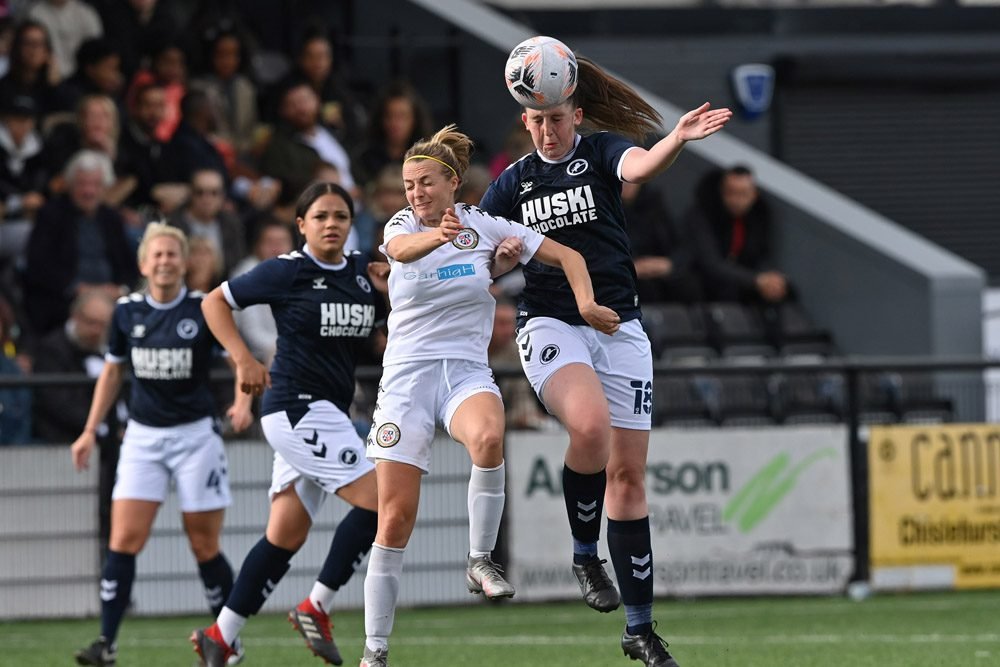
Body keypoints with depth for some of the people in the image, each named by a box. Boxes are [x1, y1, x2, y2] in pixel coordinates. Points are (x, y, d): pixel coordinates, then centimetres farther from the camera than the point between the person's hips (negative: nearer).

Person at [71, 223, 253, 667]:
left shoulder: (205, 310, -7)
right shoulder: (127, 311, 3)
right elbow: (112, 371, 15)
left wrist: (243, 402, -22)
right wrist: (90, 431, 11)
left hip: (195, 434, -3)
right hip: (143, 435, 3)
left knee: (205, 546, 1)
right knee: (124, 540, -8)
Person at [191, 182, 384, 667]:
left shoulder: (362, 273, 10)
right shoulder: (286, 272, -7)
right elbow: (215, 302, 0)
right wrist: (243, 358, -11)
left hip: (327, 416, 7)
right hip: (296, 406, -7)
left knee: (285, 537, 9)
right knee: (379, 500, -16)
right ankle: (317, 607, -7)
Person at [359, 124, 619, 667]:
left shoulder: (483, 226, 2)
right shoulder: (402, 225, -2)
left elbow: (567, 256, 7)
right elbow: (401, 248, -29)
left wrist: (586, 303, -12)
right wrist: (436, 236, -51)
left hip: (467, 372, 0)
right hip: (406, 376, 0)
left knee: (488, 437, -37)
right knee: (395, 516, -6)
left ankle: (480, 561, -20)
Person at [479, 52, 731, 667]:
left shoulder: (602, 152, 0)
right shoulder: (513, 182, 8)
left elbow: (639, 165, -23)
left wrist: (677, 140, -45)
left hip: (619, 327, 0)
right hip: (550, 325, 0)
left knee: (629, 473, 2)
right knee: (591, 426, -32)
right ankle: (585, 553, -9)